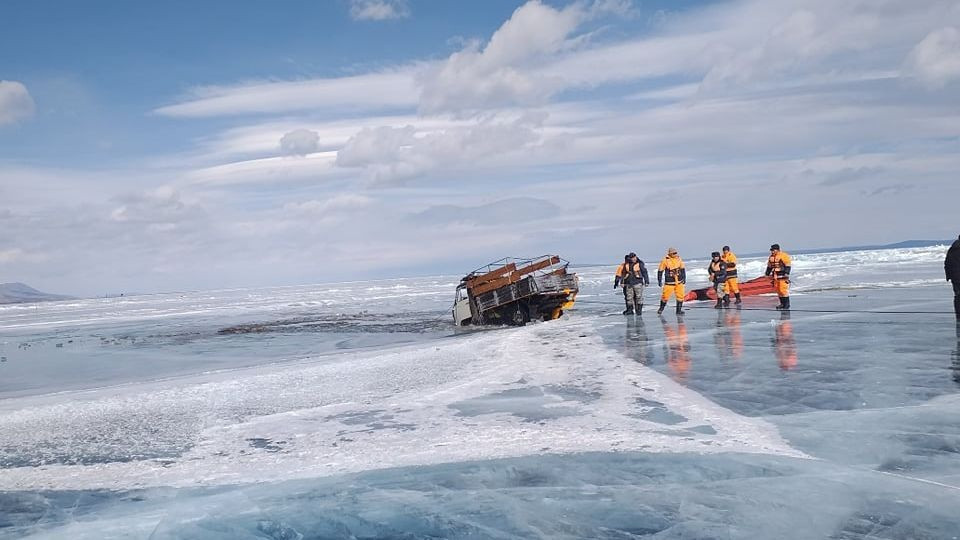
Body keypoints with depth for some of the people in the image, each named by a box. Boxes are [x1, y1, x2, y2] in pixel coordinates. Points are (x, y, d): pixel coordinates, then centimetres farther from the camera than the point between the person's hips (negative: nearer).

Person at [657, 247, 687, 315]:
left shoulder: (679, 259, 4)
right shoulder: (665, 260, -8)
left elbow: (682, 269, 14)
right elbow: (660, 271, -2)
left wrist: (684, 278, 10)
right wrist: (659, 281, -2)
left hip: (679, 282, 4)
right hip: (669, 282, -4)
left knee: (680, 296, 1)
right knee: (665, 296, -1)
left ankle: (679, 310, 11)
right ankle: (661, 309, 20)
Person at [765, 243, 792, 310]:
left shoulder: (783, 256, -9)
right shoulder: (771, 257, 14)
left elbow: (787, 265, -12)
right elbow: (769, 266, 24)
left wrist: (786, 273, -20)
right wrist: (767, 274, 22)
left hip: (783, 276, -7)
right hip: (775, 276, 7)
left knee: (784, 290, -11)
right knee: (778, 290, 9)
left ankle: (787, 304, -4)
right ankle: (782, 303, 17)